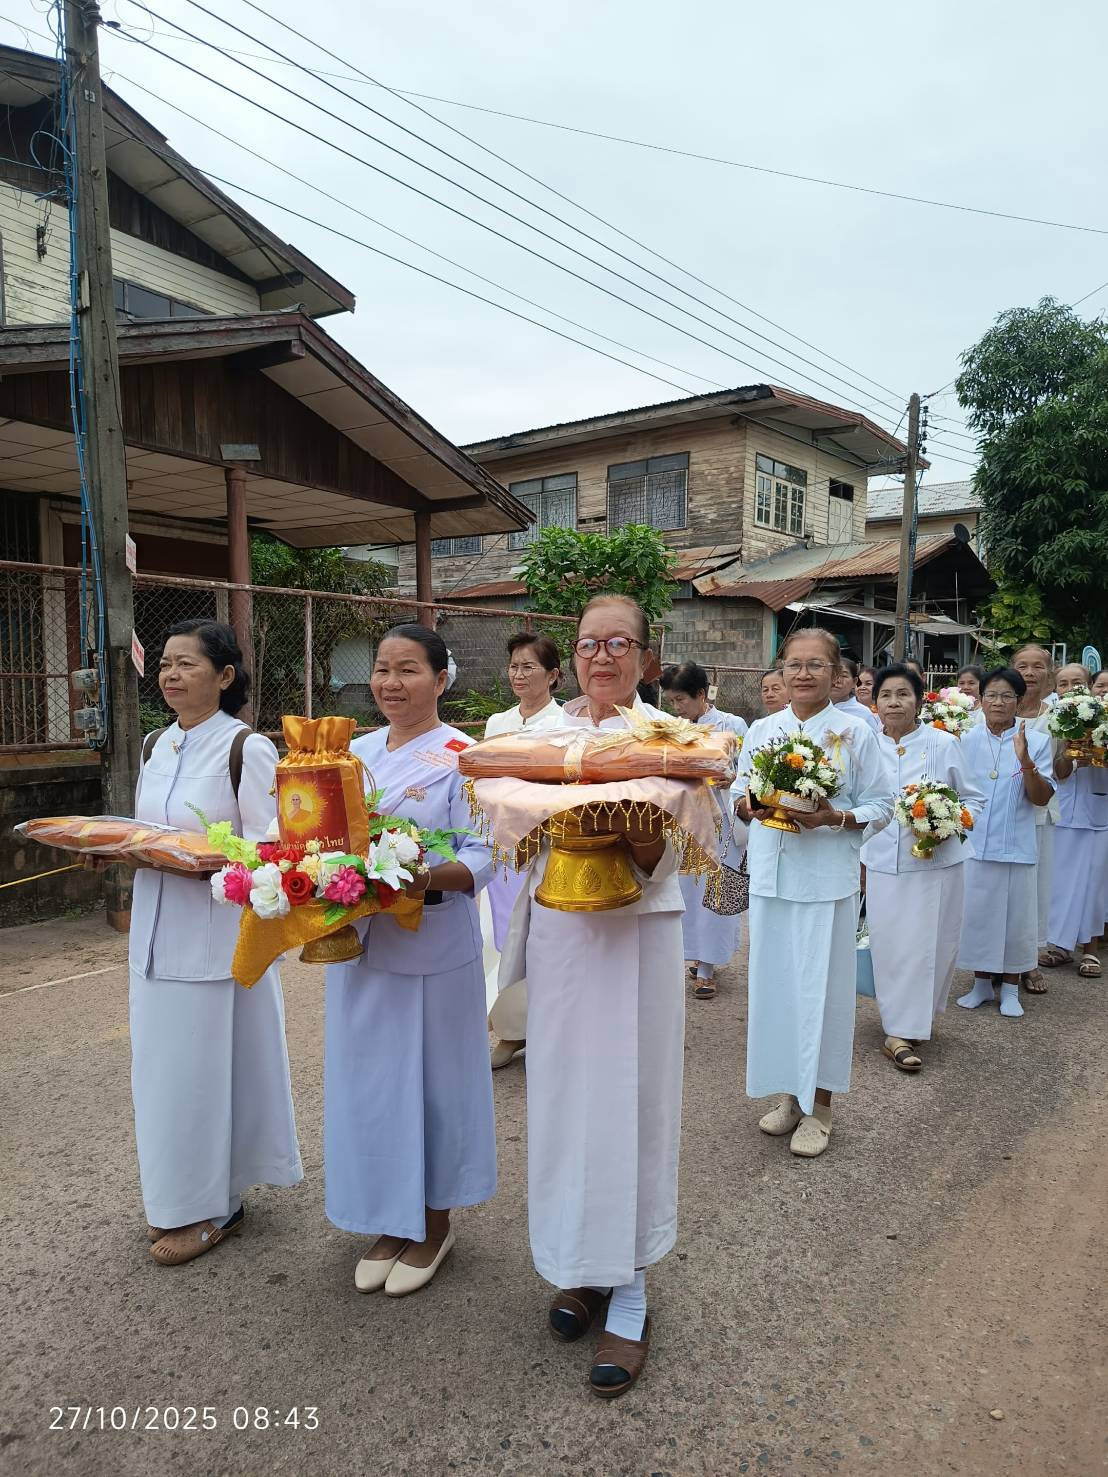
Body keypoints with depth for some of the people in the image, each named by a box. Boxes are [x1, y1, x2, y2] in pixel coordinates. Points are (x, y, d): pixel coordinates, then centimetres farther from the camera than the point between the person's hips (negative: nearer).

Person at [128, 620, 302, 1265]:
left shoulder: (247, 747, -12)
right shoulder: (157, 746, 10)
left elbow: (270, 847, -13)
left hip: (220, 931, -7)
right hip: (159, 928, 7)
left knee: (208, 1063, 2)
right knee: (165, 1061, 14)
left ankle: (213, 1207, 21)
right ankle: (178, 1198, 32)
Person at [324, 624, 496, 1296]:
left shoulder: (461, 756, -8)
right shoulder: (358, 751, 10)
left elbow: (481, 856, -13)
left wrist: (428, 879, -31)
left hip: (433, 946, -5)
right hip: (358, 940, 6)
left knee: (430, 1077, 7)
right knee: (368, 1077, 13)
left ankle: (434, 1224, 28)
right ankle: (388, 1221, 32)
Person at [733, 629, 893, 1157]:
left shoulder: (855, 732, -2)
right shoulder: (761, 730, 8)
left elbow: (881, 806, 0)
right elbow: (738, 796, 13)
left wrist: (835, 818, -17)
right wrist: (749, 804, -9)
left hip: (827, 876, -3)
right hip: (771, 872, 4)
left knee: (822, 984, 3)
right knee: (774, 980, 9)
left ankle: (818, 1105, 18)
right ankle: (789, 1093, 27)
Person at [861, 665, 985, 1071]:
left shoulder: (944, 744, -3)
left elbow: (973, 798, 4)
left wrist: (951, 826, -15)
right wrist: (857, 858, 13)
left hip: (936, 864, -1)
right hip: (882, 865, 1)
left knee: (930, 944, 5)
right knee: (890, 946, 3)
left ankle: (912, 1023, 24)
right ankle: (902, 1031, 13)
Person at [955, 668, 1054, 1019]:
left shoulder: (1036, 741, -3)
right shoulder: (967, 739, 2)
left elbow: (1042, 798, -9)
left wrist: (1025, 761, -22)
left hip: (1015, 846, -1)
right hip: (972, 844, 2)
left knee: (1014, 915, 8)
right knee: (976, 914, 10)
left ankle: (1010, 987, 24)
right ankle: (982, 982, 26)